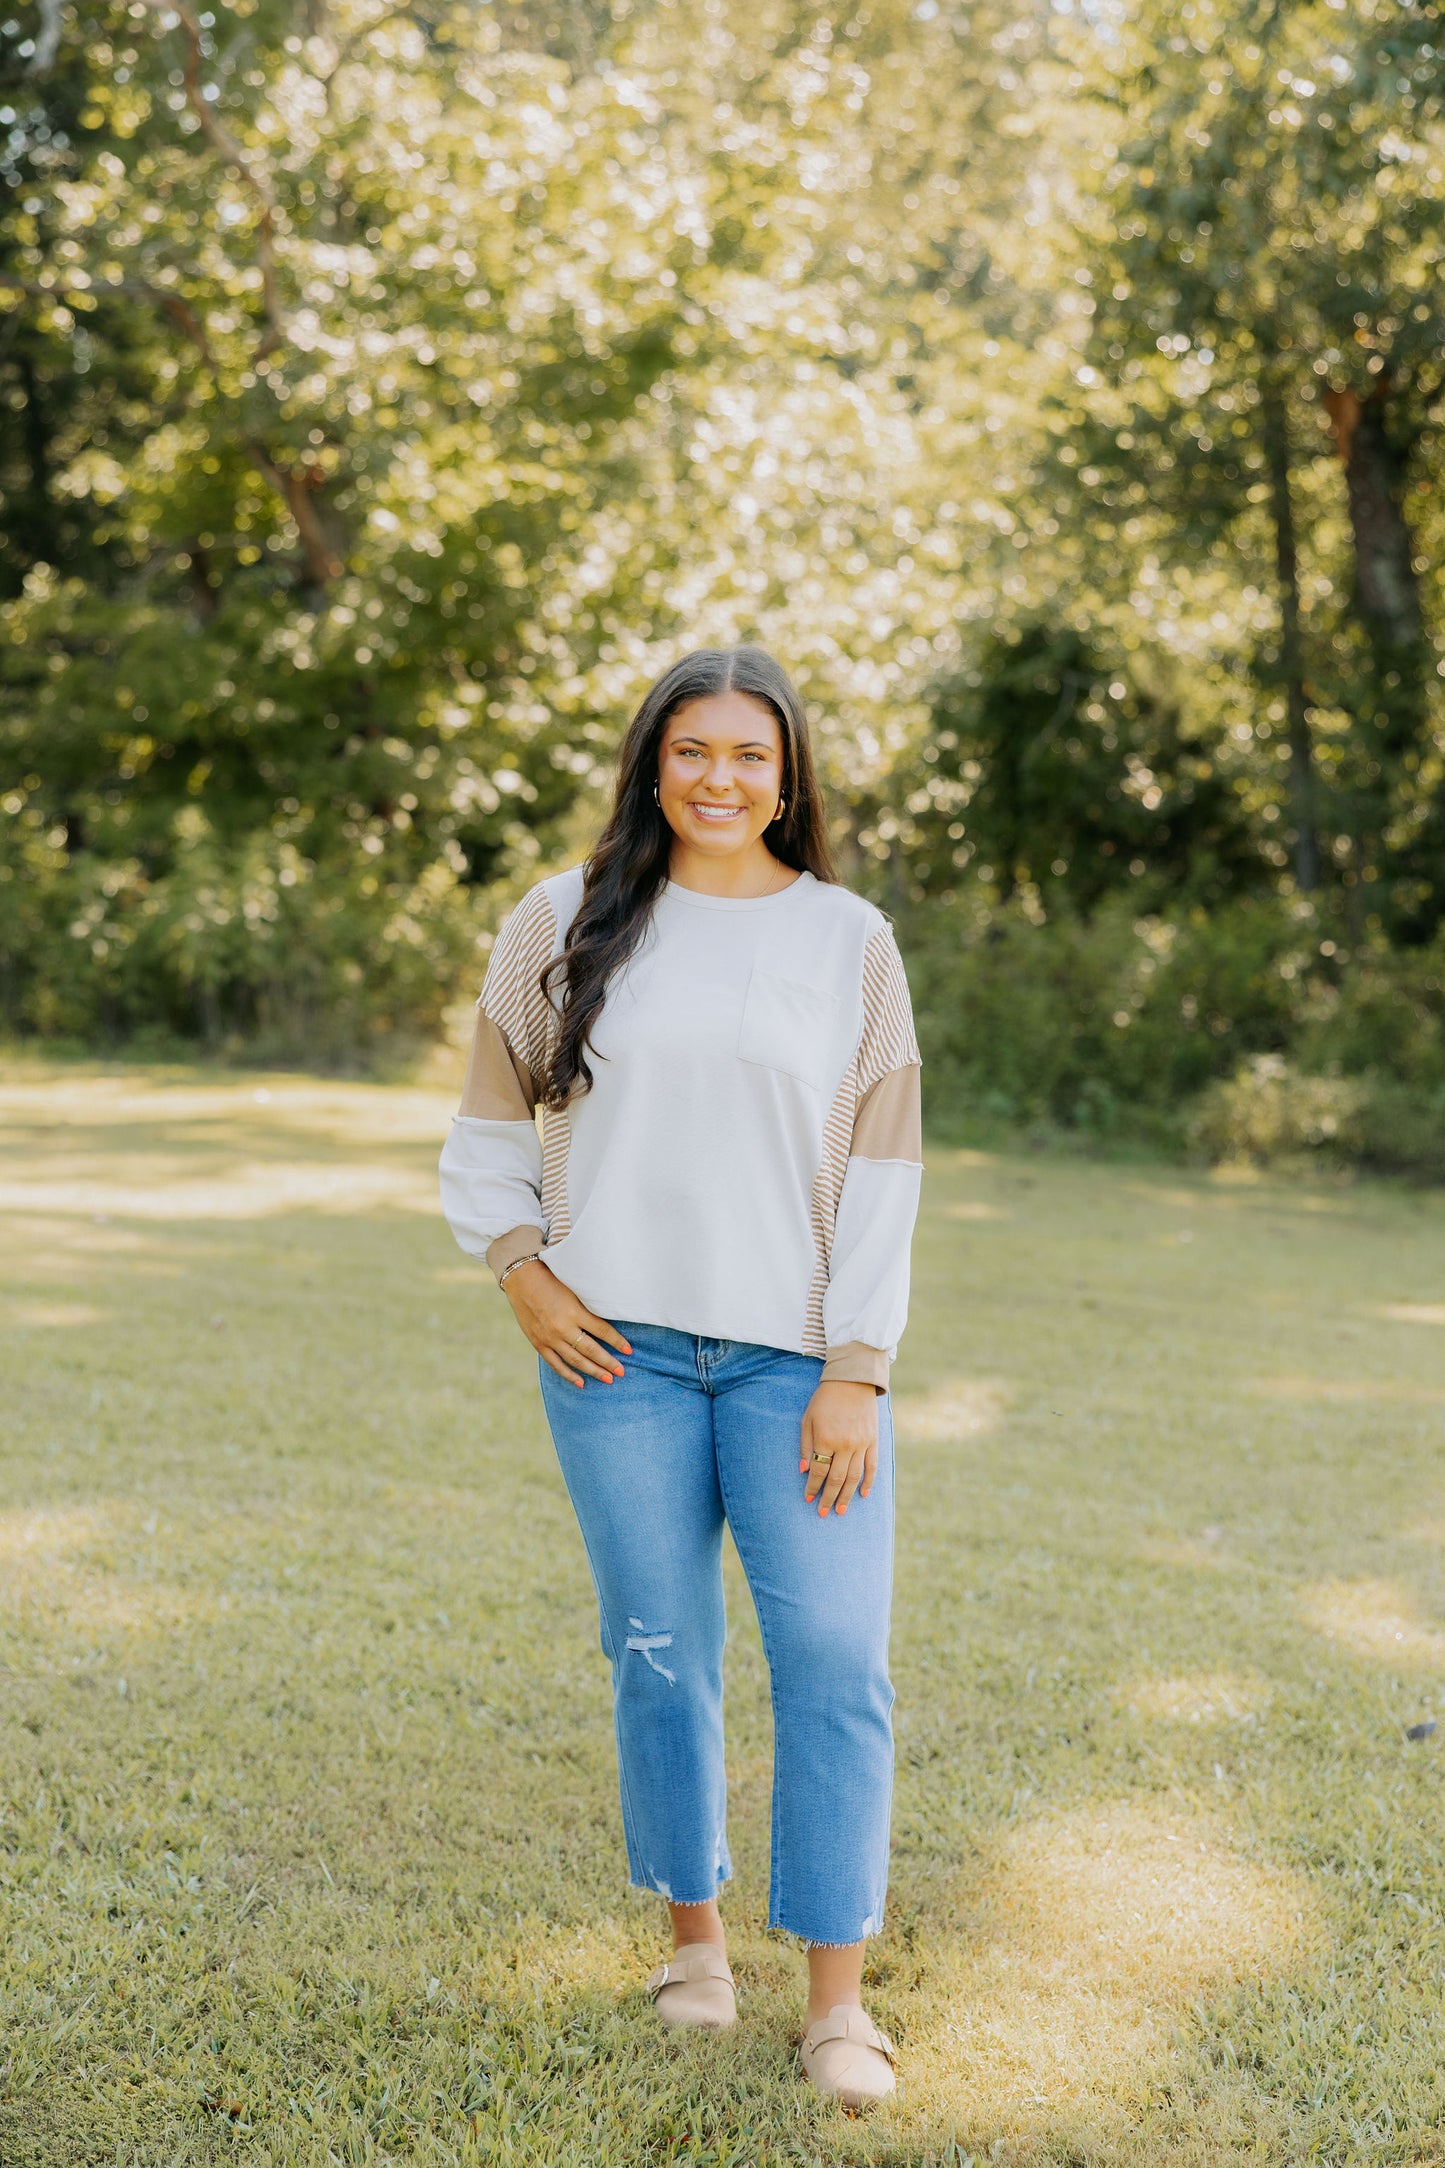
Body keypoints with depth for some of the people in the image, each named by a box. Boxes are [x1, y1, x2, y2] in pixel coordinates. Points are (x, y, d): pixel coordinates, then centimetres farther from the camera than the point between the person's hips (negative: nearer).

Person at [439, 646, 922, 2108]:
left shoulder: (848, 942, 4)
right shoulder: (566, 926, 6)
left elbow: (881, 1174, 1)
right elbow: (490, 1124, 14)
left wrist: (855, 1374, -5)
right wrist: (521, 1274, 0)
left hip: (795, 1358, 0)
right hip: (618, 1350, 1)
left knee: (835, 1657, -6)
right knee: (660, 1652, 7)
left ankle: (836, 1998, 3)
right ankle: (693, 1932, 26)